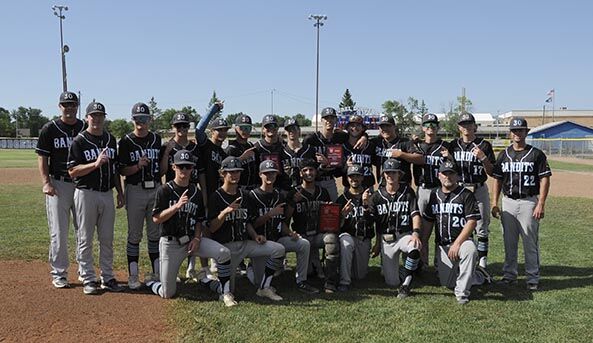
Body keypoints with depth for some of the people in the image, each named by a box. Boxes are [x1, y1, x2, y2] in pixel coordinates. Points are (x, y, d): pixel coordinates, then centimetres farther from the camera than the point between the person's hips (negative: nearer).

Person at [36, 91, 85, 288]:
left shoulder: (85, 129, 7)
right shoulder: (50, 129, 0)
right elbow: (42, 158, 0)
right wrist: (46, 182, -11)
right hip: (58, 185, -2)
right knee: (59, 232, 0)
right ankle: (59, 274, 11)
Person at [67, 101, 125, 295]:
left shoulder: (111, 140, 11)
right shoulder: (79, 141, -5)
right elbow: (72, 171, -11)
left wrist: (120, 192, 13)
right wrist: (95, 164, -23)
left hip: (107, 194, 5)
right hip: (86, 194, -5)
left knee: (107, 239, 10)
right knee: (85, 239, 3)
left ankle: (107, 278, 19)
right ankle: (88, 279, 13)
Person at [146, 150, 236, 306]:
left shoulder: (196, 192, 6)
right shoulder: (164, 190, -7)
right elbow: (156, 218, -13)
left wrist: (197, 238, -5)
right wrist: (177, 206, -24)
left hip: (192, 239, 4)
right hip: (170, 243, -3)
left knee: (224, 253, -22)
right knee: (167, 294, 0)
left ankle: (224, 292, -3)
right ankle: (150, 281, 34)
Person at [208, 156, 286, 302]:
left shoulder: (243, 195, 13)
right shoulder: (216, 197, -7)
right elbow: (211, 228, -14)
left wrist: (255, 236, 3)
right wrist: (225, 211, -28)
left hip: (245, 243, 5)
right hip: (227, 246, -5)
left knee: (279, 249, -13)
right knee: (228, 289, -6)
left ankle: (264, 288, -5)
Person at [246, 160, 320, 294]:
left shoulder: (279, 196, 12)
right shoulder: (252, 196, -5)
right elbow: (252, 224, -11)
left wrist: (290, 233, -4)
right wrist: (270, 214, -21)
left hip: (277, 239, 5)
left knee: (304, 244, -18)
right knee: (260, 282, -9)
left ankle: (301, 282, -7)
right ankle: (251, 267, 27)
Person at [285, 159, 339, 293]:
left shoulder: (323, 192, 16)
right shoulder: (294, 194, 5)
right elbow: (286, 219, -1)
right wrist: (293, 202, -15)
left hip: (320, 234, 2)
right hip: (302, 237, -2)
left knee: (332, 238, -35)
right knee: (307, 272, -20)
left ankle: (331, 282, -26)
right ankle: (314, 261, 18)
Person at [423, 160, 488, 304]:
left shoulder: (466, 195, -5)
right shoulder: (434, 195, 11)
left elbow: (472, 222, -12)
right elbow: (428, 221, 15)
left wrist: (457, 244, -20)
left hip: (463, 240, -4)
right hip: (442, 245, 5)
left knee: (470, 250, -39)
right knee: (446, 283, -1)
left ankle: (462, 292, -24)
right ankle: (477, 276, 27)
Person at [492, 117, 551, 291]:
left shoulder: (536, 154, -1)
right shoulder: (503, 154, 10)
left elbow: (545, 179, -4)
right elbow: (497, 179, 12)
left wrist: (541, 204, -13)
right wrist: (494, 203, 5)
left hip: (529, 202, -4)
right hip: (508, 202, 4)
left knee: (531, 242, 0)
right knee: (509, 242, 10)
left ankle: (533, 279, 10)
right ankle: (509, 275, 21)